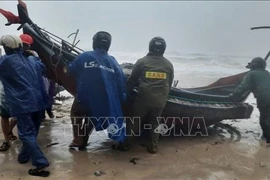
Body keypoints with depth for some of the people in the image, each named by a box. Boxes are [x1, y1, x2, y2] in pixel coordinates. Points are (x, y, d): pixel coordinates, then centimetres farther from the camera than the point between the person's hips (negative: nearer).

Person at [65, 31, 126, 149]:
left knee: (76, 114, 26)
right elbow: (122, 82, -2)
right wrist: (121, 99, 6)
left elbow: (70, 71, 2)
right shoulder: (113, 61, 0)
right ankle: (83, 140, 32)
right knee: (91, 117, 29)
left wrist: (66, 69, 25)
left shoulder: (85, 56, -9)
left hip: (84, 97, -3)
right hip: (103, 100, 3)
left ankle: (78, 140, 20)